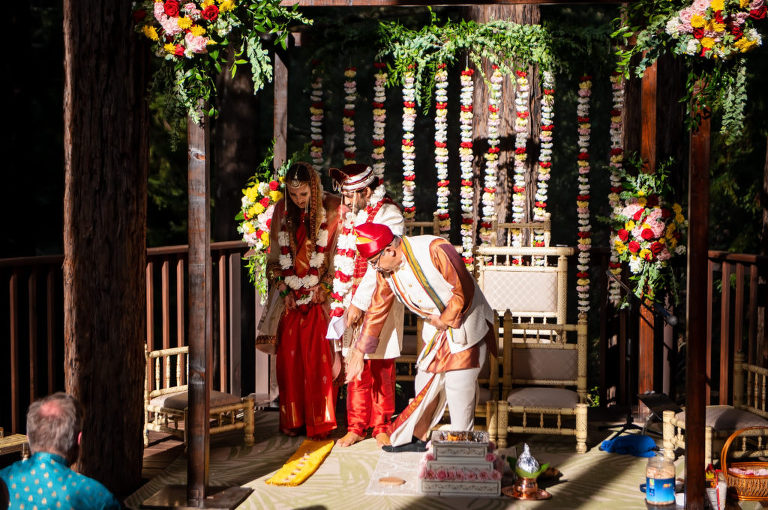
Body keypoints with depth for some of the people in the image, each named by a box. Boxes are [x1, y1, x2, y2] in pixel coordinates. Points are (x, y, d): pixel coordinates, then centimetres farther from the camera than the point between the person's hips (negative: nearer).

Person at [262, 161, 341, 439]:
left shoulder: (331, 208, -5)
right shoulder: (282, 210, 4)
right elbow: (275, 255, 10)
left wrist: (324, 286, -8)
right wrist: (283, 290, 2)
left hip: (320, 295, -3)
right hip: (291, 298, 3)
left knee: (319, 359, -6)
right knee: (289, 357, 1)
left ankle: (319, 423, 1)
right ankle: (292, 421, 10)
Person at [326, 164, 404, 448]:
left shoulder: (388, 215, -10)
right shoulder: (348, 217, 10)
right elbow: (343, 263, 12)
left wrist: (360, 303, -18)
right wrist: (341, 302, 4)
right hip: (353, 299, 5)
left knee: (382, 369, 3)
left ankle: (381, 426, 13)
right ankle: (356, 427, 11)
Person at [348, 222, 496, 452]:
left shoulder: (436, 250, -27)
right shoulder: (386, 270, -5)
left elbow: (463, 290, -22)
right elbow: (377, 310, 4)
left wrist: (446, 320, -15)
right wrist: (359, 351, 5)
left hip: (464, 321, -7)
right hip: (436, 326, 7)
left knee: (458, 385, -7)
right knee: (425, 382, 8)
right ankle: (418, 438, 24)